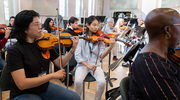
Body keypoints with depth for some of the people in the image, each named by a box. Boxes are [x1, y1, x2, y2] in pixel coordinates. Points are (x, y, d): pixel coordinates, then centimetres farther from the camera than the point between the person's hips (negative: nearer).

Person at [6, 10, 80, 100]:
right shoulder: (14, 51, -17)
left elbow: (60, 63, 2)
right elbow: (21, 84, -24)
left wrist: (73, 50, -12)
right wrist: (52, 75, -25)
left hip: (45, 87, 5)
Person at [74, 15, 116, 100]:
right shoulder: (81, 38, 0)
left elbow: (101, 56, -10)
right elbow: (77, 56, -6)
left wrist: (110, 47, -28)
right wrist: (87, 65, -19)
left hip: (95, 65, 1)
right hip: (83, 64, 0)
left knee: (102, 82, -25)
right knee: (78, 81, -28)